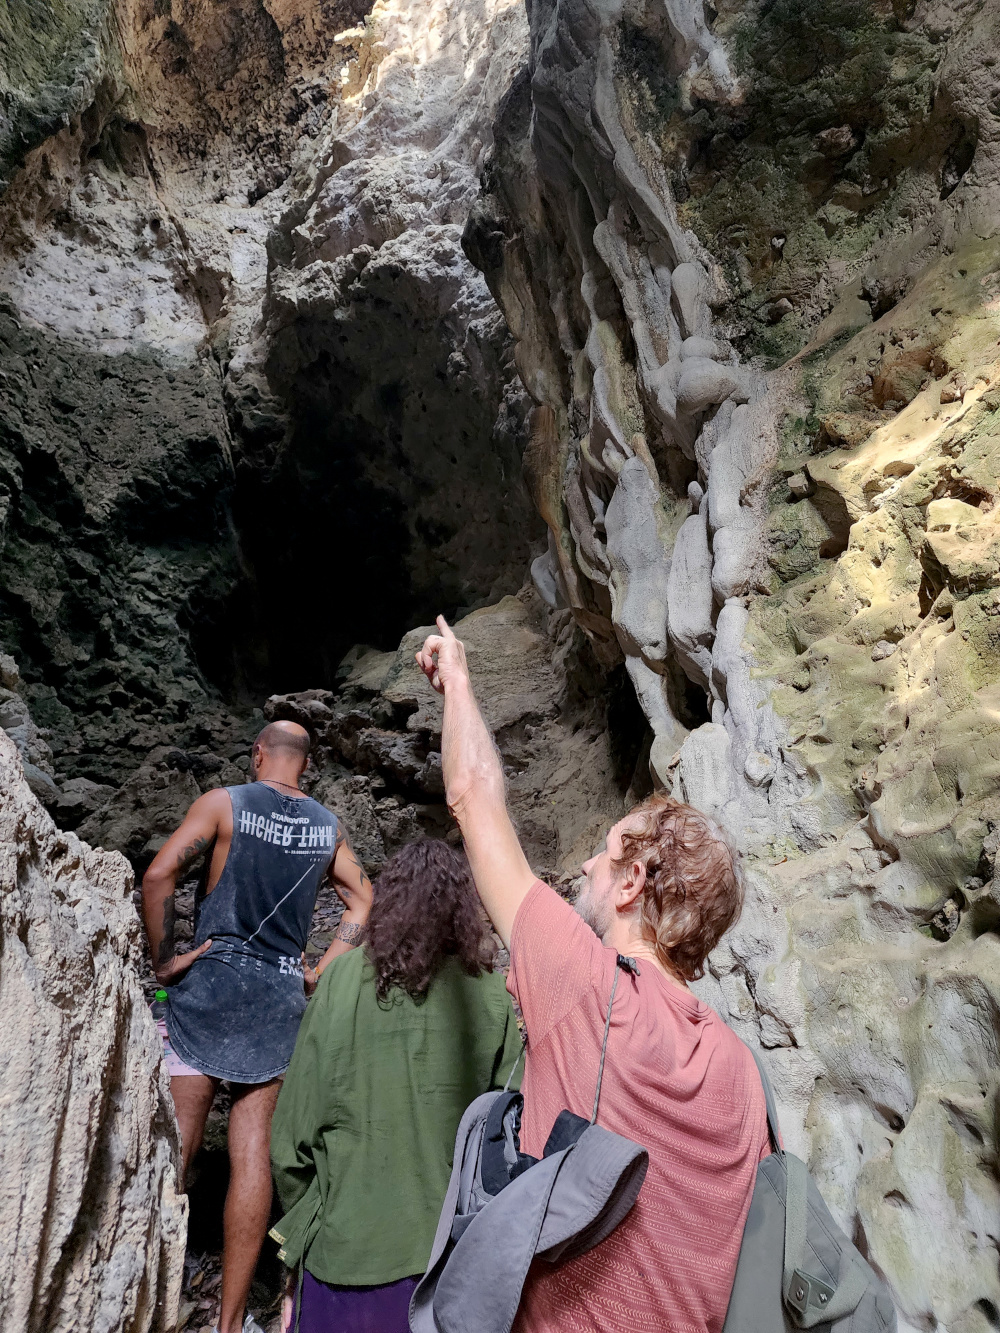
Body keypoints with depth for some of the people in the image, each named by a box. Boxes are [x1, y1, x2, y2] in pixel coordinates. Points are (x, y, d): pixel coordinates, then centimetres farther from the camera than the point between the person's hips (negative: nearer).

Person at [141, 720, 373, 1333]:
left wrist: (164, 959, -3)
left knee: (177, 1144, 8)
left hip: (212, 980, -2)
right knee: (253, 1152, 7)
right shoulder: (329, 826, 7)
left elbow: (159, 875, -12)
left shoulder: (224, 802, -3)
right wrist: (319, 972, 10)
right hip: (281, 995, 2)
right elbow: (364, 902, 9)